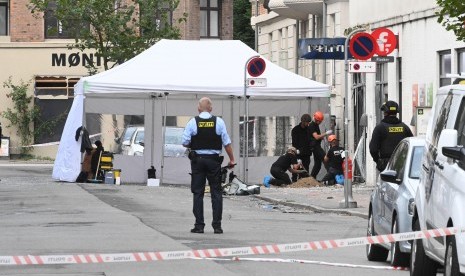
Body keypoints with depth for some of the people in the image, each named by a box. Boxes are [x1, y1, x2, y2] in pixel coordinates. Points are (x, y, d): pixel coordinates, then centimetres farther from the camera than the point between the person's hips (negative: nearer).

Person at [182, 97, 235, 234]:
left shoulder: (193, 122, -4)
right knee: (216, 192, 5)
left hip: (197, 160, 0)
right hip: (214, 160, 0)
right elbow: (227, 143, -1)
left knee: (198, 193, 5)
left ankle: (199, 225, 3)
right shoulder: (219, 122, -2)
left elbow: (185, 143, -6)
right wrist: (232, 159, 7)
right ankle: (217, 225, 2)